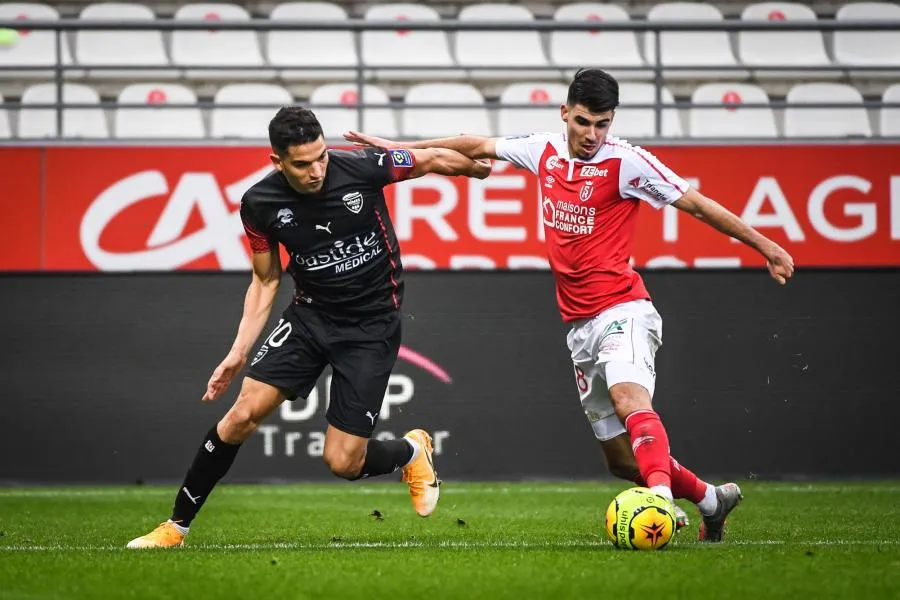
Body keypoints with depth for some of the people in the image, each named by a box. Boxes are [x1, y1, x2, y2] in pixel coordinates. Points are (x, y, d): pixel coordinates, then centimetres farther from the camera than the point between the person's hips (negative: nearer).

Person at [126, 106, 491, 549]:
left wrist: (480, 167, 15)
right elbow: (266, 281, 4)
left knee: (343, 462, -8)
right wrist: (238, 353, -1)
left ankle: (412, 451, 27)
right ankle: (176, 525, 3)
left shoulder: (361, 167, -20)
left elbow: (433, 160, -1)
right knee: (243, 414, -12)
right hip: (311, 314, 3)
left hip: (372, 325, -3)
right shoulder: (260, 204, -11)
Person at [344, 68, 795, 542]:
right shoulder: (545, 152, 8)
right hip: (581, 325, 6)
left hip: (622, 311, -6)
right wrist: (396, 148, 25)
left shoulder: (625, 162, -9)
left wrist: (764, 245, -7)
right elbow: (478, 147, 21)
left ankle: (662, 501, -52)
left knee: (629, 397, -35)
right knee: (621, 458, 7)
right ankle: (711, 500, 27)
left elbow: (695, 203, -6)